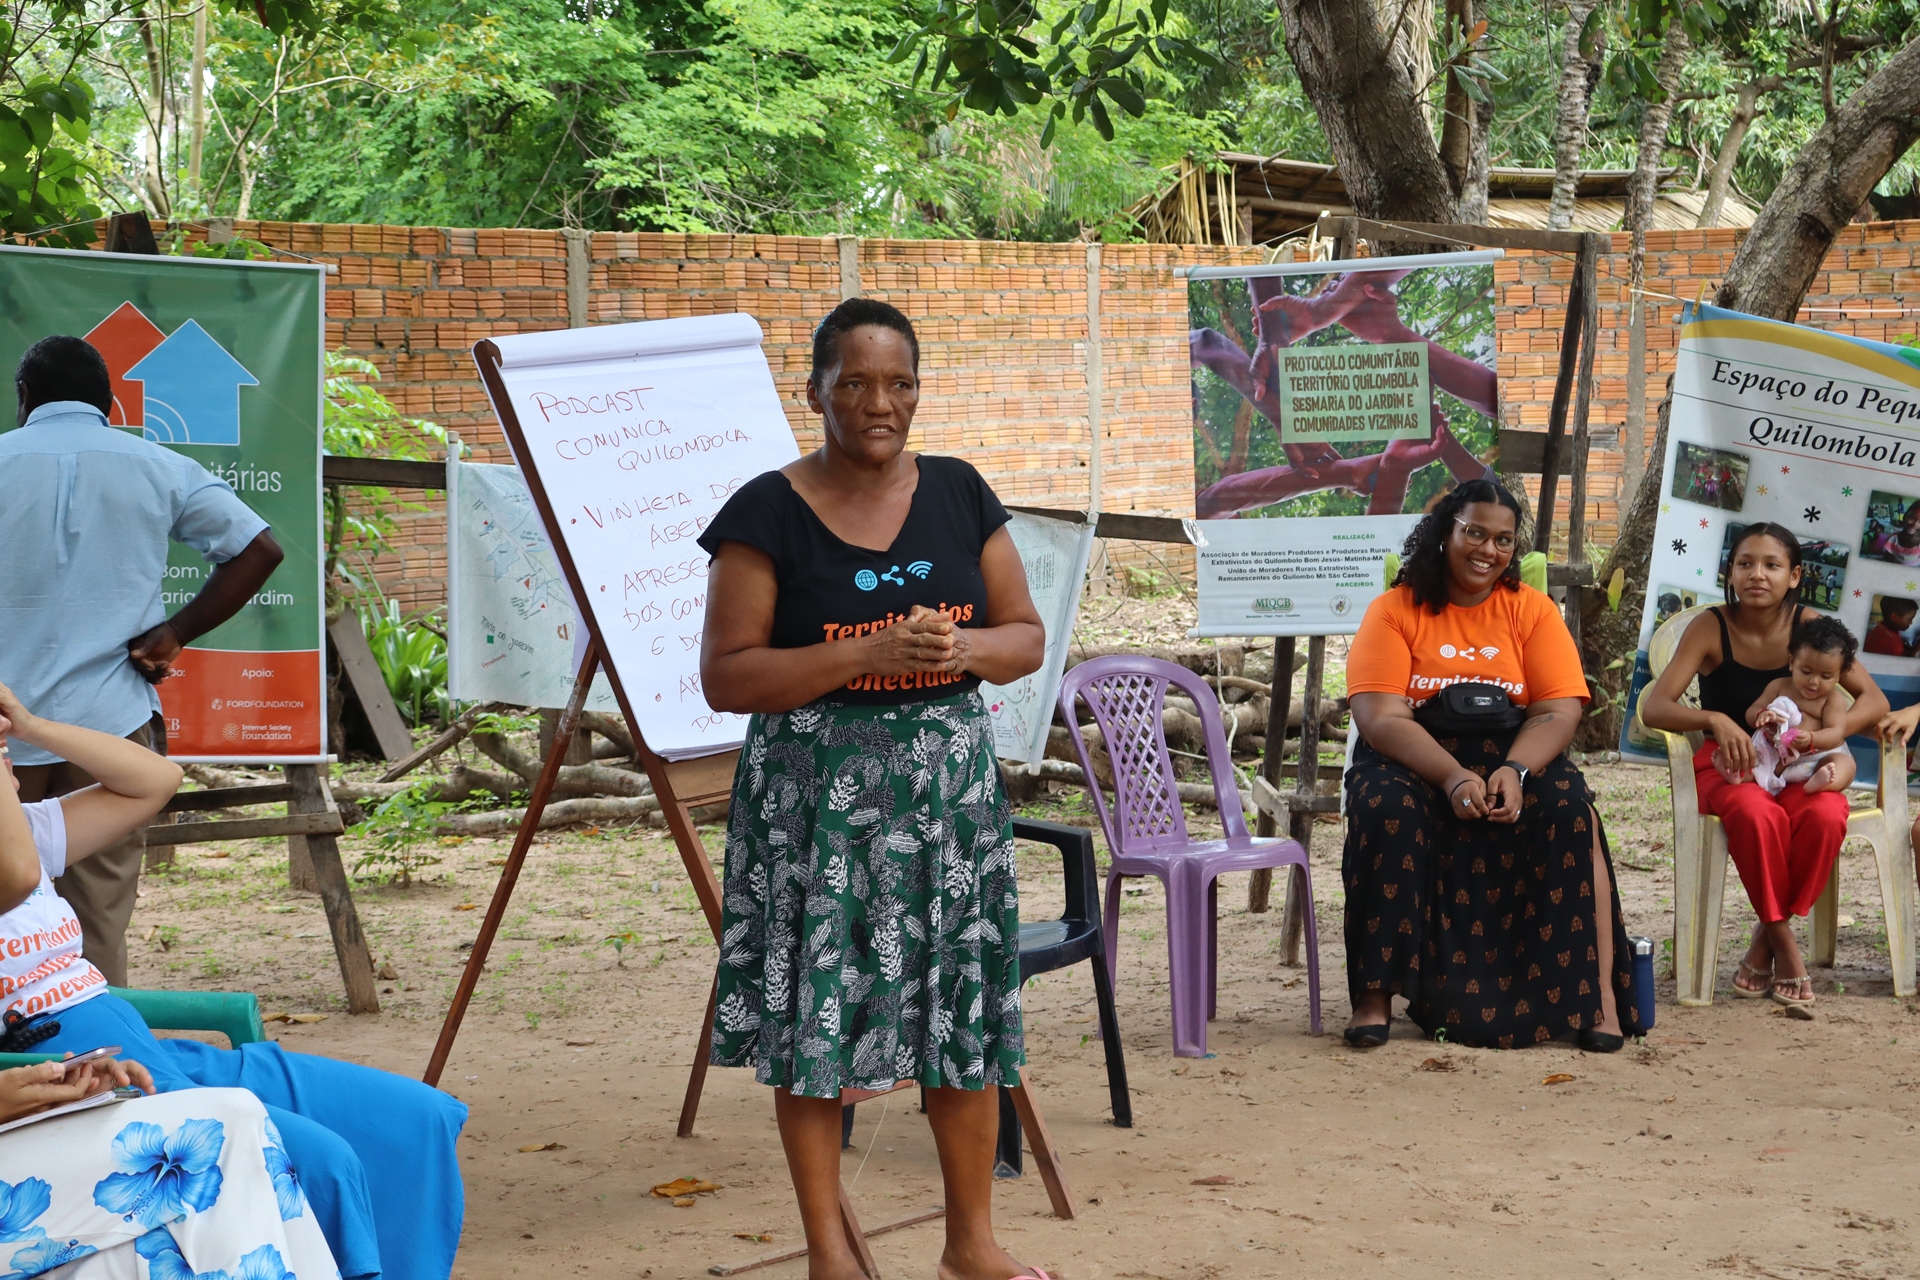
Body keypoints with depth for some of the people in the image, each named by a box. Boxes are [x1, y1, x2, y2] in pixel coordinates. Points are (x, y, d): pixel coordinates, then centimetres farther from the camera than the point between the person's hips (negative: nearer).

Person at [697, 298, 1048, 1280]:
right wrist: (866, 652, -19)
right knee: (816, 1012, -1)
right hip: (815, 793, -3)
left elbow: (1027, 638, 11)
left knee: (963, 1005, 6)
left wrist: (963, 647, -12)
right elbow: (726, 677, -9)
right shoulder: (767, 514, -4)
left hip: (951, 781, 4)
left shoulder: (960, 496, 8)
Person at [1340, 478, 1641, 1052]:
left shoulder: (1532, 610, 8)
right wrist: (1452, 777, -26)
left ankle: (1599, 997, -23)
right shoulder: (1395, 611, 1)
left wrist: (1514, 772, -23)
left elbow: (1560, 711, -2)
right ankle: (1374, 998, -26)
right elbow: (1380, 717, -10)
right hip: (1417, 764, -1)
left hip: (1515, 761, 2)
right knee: (1387, 807, -33)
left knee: (1570, 810, -28)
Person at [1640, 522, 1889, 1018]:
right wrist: (1715, 720, -35)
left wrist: (1837, 732, -26)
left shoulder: (1807, 625, -3)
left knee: (1826, 817, -32)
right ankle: (1786, 949, -18)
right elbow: (1654, 707, -17)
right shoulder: (1711, 628, -9)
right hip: (1727, 769, -2)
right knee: (1758, 816, -37)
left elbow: (1874, 698, -5)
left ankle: (1765, 942, -12)